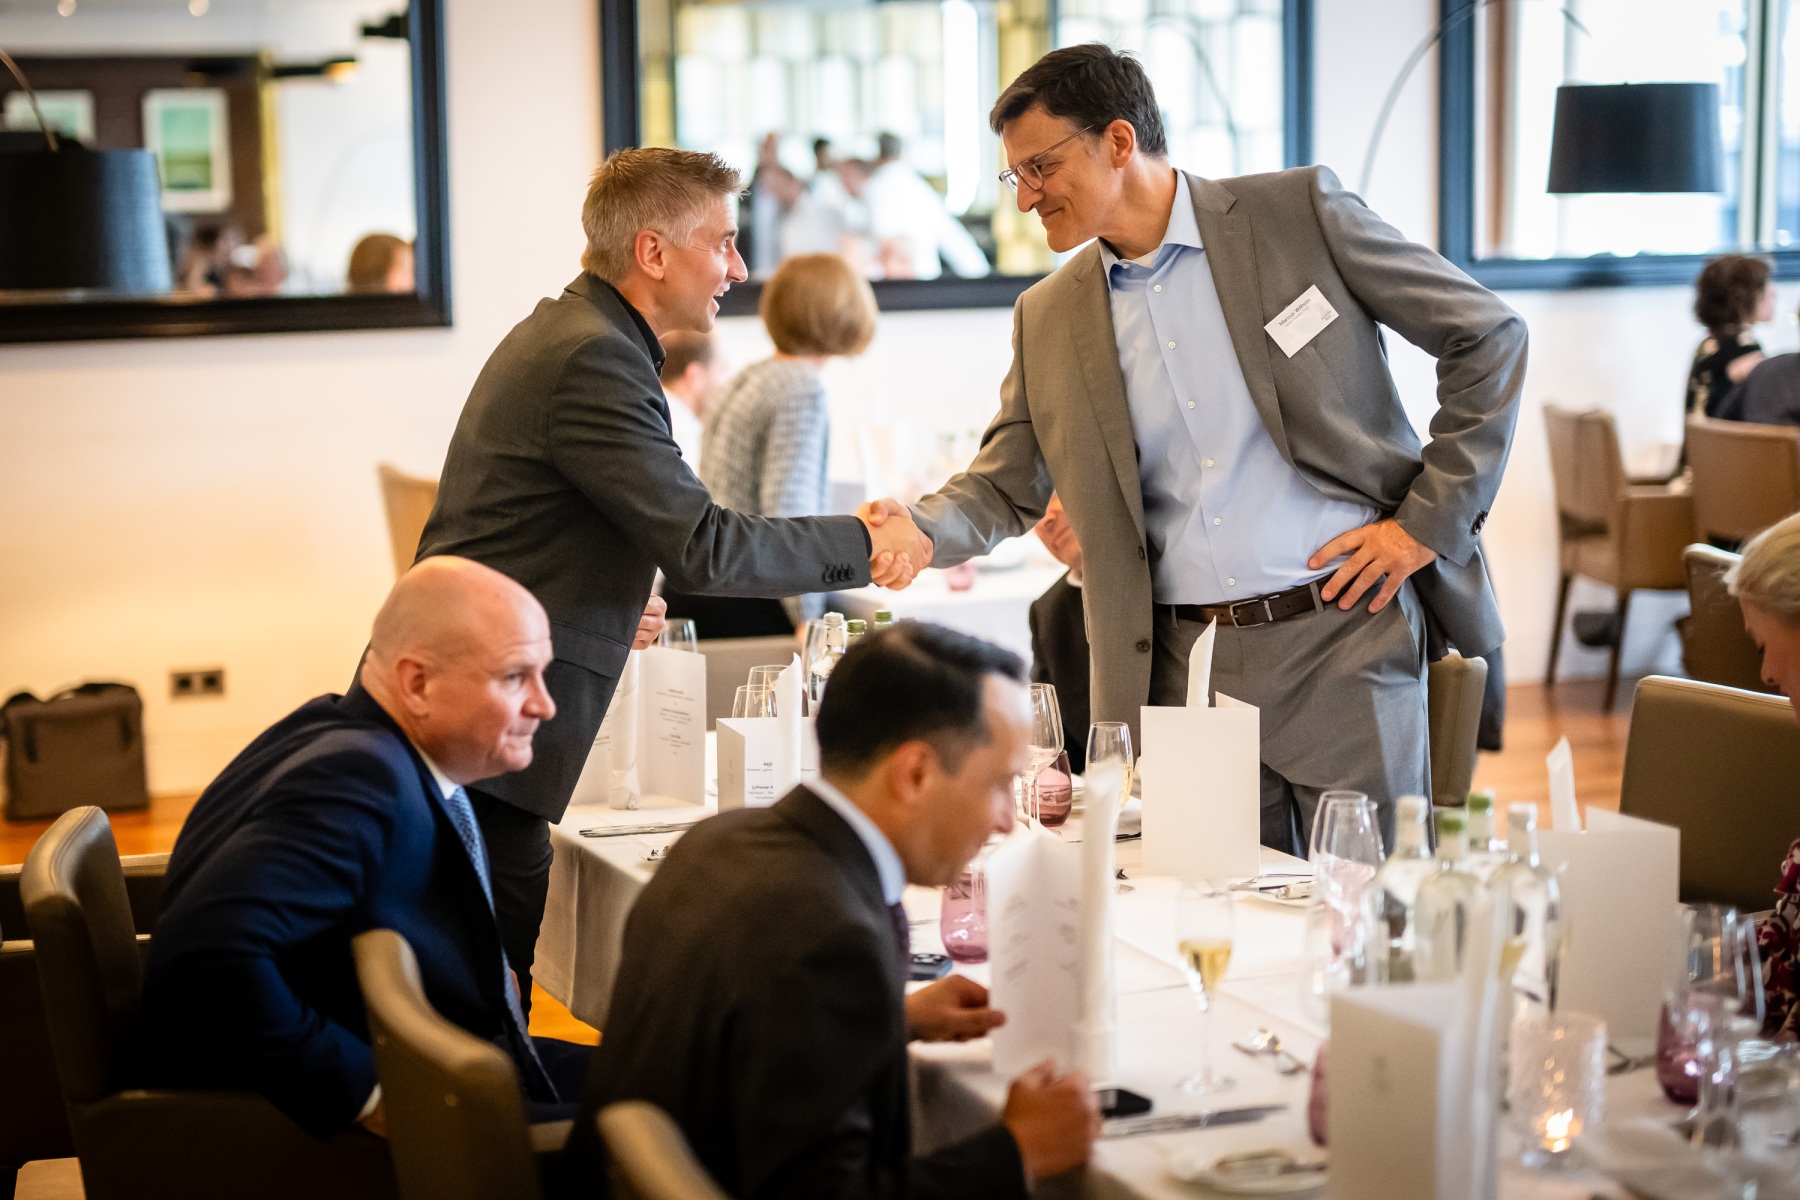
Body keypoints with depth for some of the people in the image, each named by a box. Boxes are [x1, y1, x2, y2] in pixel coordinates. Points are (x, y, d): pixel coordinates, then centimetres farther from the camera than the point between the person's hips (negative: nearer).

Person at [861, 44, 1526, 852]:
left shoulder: (1298, 213, -2)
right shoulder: (1049, 320, 10)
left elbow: (1487, 337, 0)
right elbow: (1002, 487, 11)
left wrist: (1430, 521, -5)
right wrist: (919, 531, -12)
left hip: (1343, 637, -3)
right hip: (1184, 665, 3)